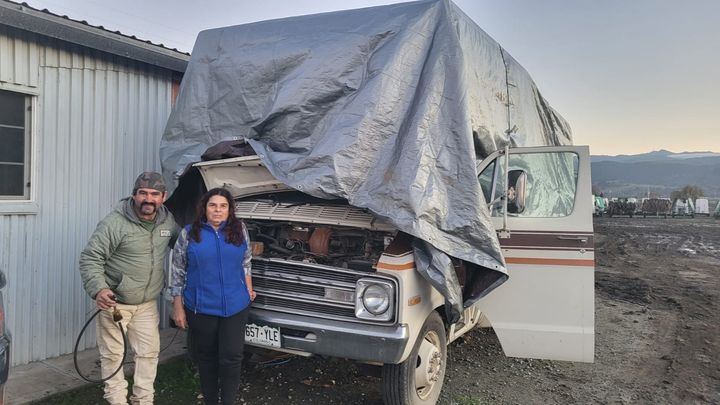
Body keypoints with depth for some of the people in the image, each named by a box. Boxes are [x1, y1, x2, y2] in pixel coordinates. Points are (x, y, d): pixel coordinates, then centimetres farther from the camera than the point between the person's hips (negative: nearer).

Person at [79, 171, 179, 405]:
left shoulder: (168, 221, -1)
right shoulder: (115, 222, -19)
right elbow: (90, 258, -17)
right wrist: (98, 289, -30)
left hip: (147, 303, 5)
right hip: (114, 301, -5)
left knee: (149, 352, 12)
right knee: (113, 354, 6)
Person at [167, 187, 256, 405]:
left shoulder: (239, 230, 4)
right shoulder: (189, 234, -1)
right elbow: (177, 272, 2)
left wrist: (248, 289, 10)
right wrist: (178, 307, 0)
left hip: (235, 307, 1)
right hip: (201, 308, 0)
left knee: (232, 357, 0)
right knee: (206, 357, 12)